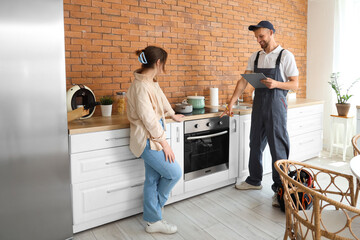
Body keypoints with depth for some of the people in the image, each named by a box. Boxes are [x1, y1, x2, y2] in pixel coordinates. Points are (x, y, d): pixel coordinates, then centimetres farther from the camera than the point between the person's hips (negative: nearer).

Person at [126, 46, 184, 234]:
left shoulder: (151, 83, 9)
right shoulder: (141, 86, -21)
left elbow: (162, 100, 27)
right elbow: (149, 119, -23)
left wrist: (173, 115, 42)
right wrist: (165, 144, -18)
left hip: (153, 139, 9)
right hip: (148, 141, -9)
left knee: (153, 180, 14)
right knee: (175, 173, -1)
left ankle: (153, 221, 27)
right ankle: (155, 208, 23)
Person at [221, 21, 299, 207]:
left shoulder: (285, 56, -4)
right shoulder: (255, 57, 11)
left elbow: (295, 84, -5)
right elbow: (243, 81, 8)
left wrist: (276, 84, -24)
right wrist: (231, 103, 2)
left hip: (276, 104, -5)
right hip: (258, 104, 6)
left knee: (278, 147, -4)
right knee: (255, 144, 13)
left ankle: (280, 189, 7)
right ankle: (254, 180, 28)